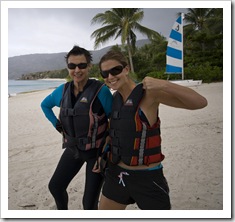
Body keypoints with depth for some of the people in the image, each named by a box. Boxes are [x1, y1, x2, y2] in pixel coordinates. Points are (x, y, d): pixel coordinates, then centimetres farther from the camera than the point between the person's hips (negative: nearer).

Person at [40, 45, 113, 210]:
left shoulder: (101, 90, -21)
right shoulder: (63, 90, -3)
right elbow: (45, 105, 18)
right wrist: (57, 124, 6)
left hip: (96, 151, -5)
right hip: (73, 149, 6)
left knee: (89, 202, 3)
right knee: (55, 186, 21)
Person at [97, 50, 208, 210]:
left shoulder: (148, 93, -15)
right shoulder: (115, 98, 4)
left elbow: (200, 103, -22)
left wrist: (164, 85, -33)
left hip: (147, 178, -6)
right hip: (116, 174, 6)